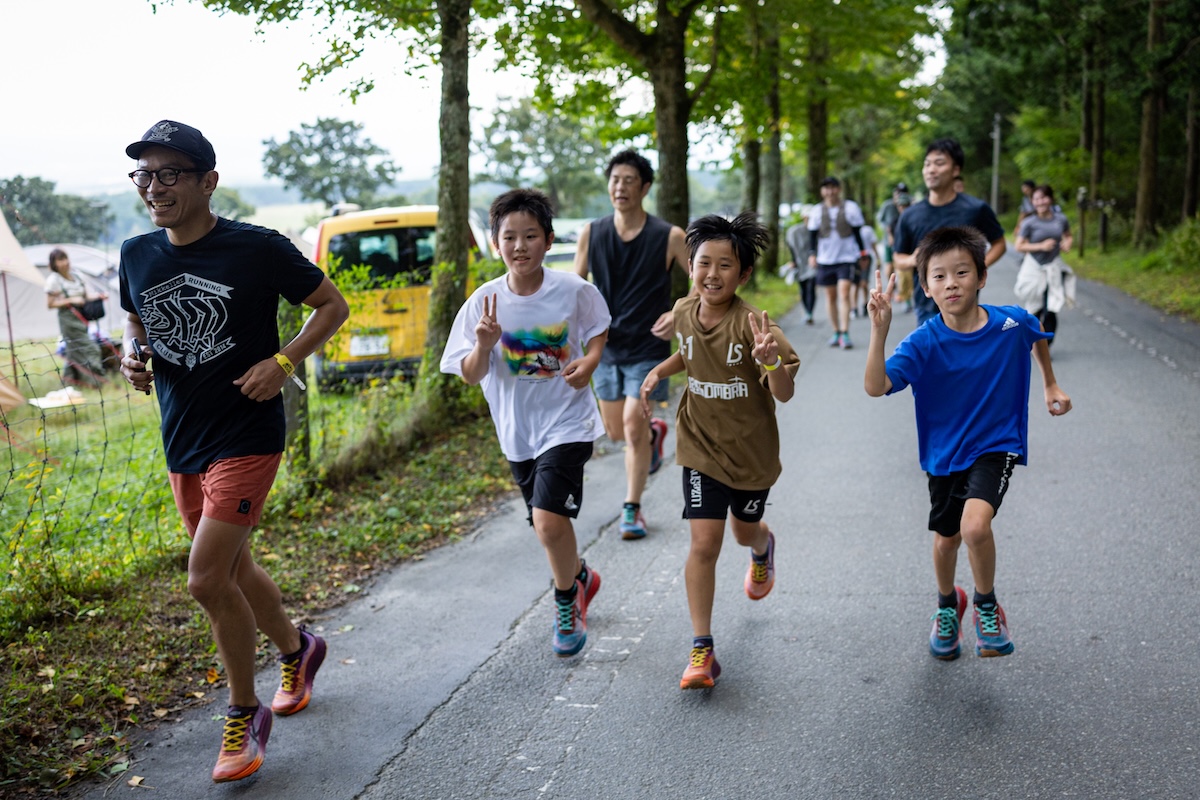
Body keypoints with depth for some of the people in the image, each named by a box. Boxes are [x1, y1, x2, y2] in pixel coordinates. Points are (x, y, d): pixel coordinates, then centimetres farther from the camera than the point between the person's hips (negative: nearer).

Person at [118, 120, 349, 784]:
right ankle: (296, 648, 44)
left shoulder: (258, 249, -13)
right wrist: (133, 355, -1)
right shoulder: (136, 255, 3)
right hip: (181, 441, 7)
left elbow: (332, 305, -3)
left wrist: (283, 361, -16)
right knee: (232, 570, 18)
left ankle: (245, 714, 9)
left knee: (207, 581, -12)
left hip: (247, 436, -6)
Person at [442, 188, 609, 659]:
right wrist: (484, 345, -26)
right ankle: (580, 577, 48)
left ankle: (566, 601, 9)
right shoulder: (485, 302, -8)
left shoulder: (574, 292, -11)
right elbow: (471, 376, -6)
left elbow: (598, 331, 8)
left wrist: (589, 362, -12)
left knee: (549, 519, -19)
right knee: (546, 524, 17)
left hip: (567, 421, -3)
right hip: (518, 429, 4)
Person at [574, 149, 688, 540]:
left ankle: (632, 510, 5)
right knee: (615, 431, 14)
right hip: (606, 346, 4)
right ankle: (655, 434, 48)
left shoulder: (669, 237, -10)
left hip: (648, 347, -4)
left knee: (633, 428, -11)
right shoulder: (591, 233, -2)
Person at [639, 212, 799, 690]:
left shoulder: (751, 324, -24)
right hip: (701, 445, 2)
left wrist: (771, 361, -48)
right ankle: (701, 650, 1)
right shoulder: (684, 312, -8)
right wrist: (660, 371, -2)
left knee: (745, 529, 22)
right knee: (704, 543, -8)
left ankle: (763, 548, 62)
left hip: (752, 450, -2)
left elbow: (785, 395, -28)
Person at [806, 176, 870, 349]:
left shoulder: (850, 208, 0)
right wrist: (812, 254, -6)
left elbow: (857, 232, 5)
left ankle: (845, 334, -16)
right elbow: (812, 235, 7)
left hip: (847, 258, -3)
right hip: (825, 260, 3)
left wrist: (862, 253, 5)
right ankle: (836, 332, 18)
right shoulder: (817, 211, 4)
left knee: (844, 293, -14)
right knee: (830, 296, 8)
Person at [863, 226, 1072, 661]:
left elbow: (1037, 336, 12)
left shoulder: (1012, 322, -14)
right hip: (945, 452, 2)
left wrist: (1050, 385, 21)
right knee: (946, 540, 18)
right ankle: (947, 604, 50)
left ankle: (987, 606, 3)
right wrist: (879, 330, -43)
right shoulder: (923, 343, -19)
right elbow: (875, 387, -34)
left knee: (975, 526, -26)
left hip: (997, 446, -1)